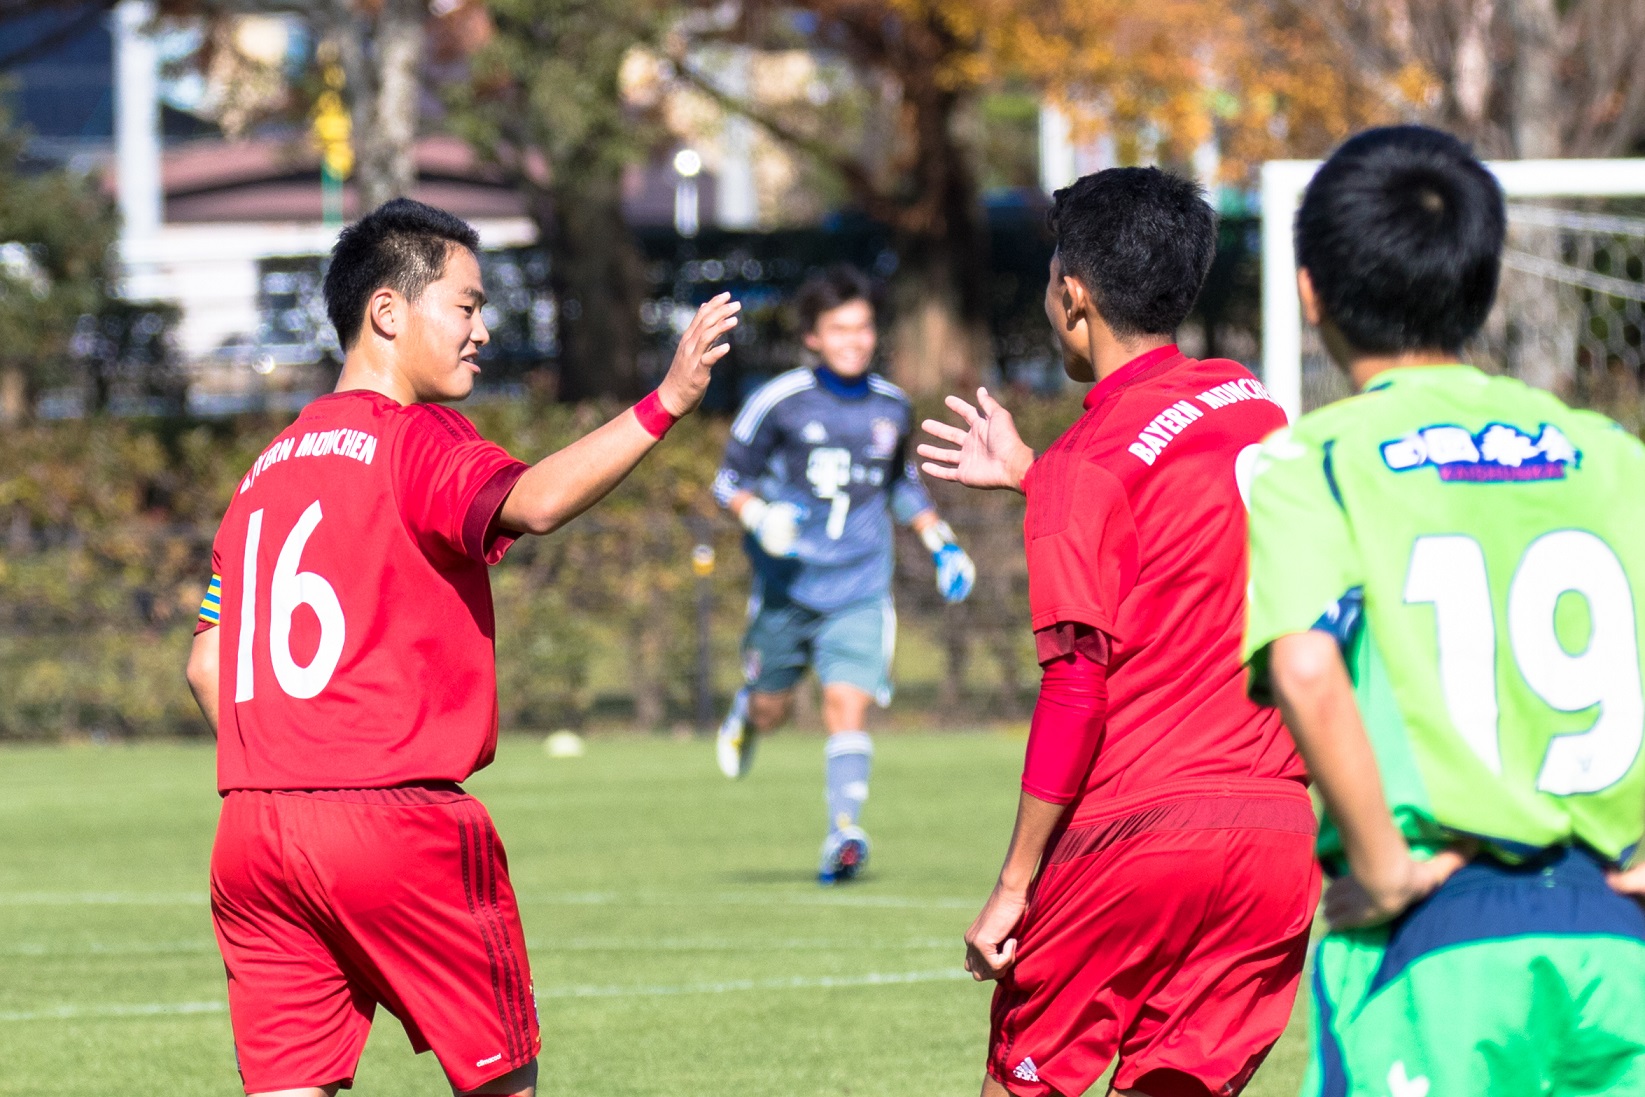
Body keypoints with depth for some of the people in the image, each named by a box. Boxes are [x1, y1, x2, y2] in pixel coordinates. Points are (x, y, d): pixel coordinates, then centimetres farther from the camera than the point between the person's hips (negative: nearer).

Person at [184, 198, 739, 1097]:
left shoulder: (268, 469, 17)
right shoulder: (418, 443, -5)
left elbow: (208, 666, 19)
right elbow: (532, 502, -27)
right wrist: (664, 404, -31)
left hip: (250, 830, 7)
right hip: (398, 823, -7)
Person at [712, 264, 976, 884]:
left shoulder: (892, 407, 6)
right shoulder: (779, 402, -7)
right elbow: (730, 482, 0)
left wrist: (940, 542, 16)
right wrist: (759, 517, -20)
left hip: (859, 588, 1)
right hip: (787, 585, -1)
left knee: (847, 704, -15)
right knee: (771, 710, 11)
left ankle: (843, 834, -19)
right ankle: (744, 717, 48)